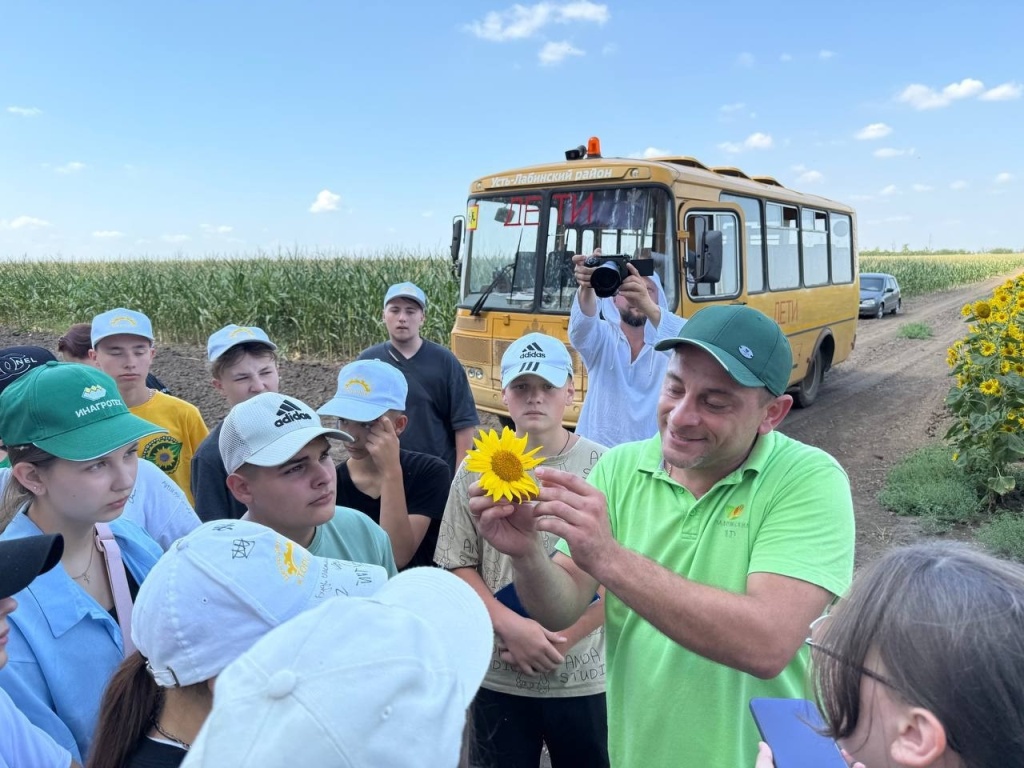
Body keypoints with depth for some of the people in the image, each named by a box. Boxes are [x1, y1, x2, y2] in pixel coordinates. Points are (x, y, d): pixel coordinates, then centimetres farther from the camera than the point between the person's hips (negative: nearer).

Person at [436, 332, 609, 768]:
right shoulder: (476, 470, -3)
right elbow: (458, 567, -1)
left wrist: (559, 640, -13)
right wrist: (512, 627, -14)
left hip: (583, 679, -1)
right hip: (499, 678, 1)